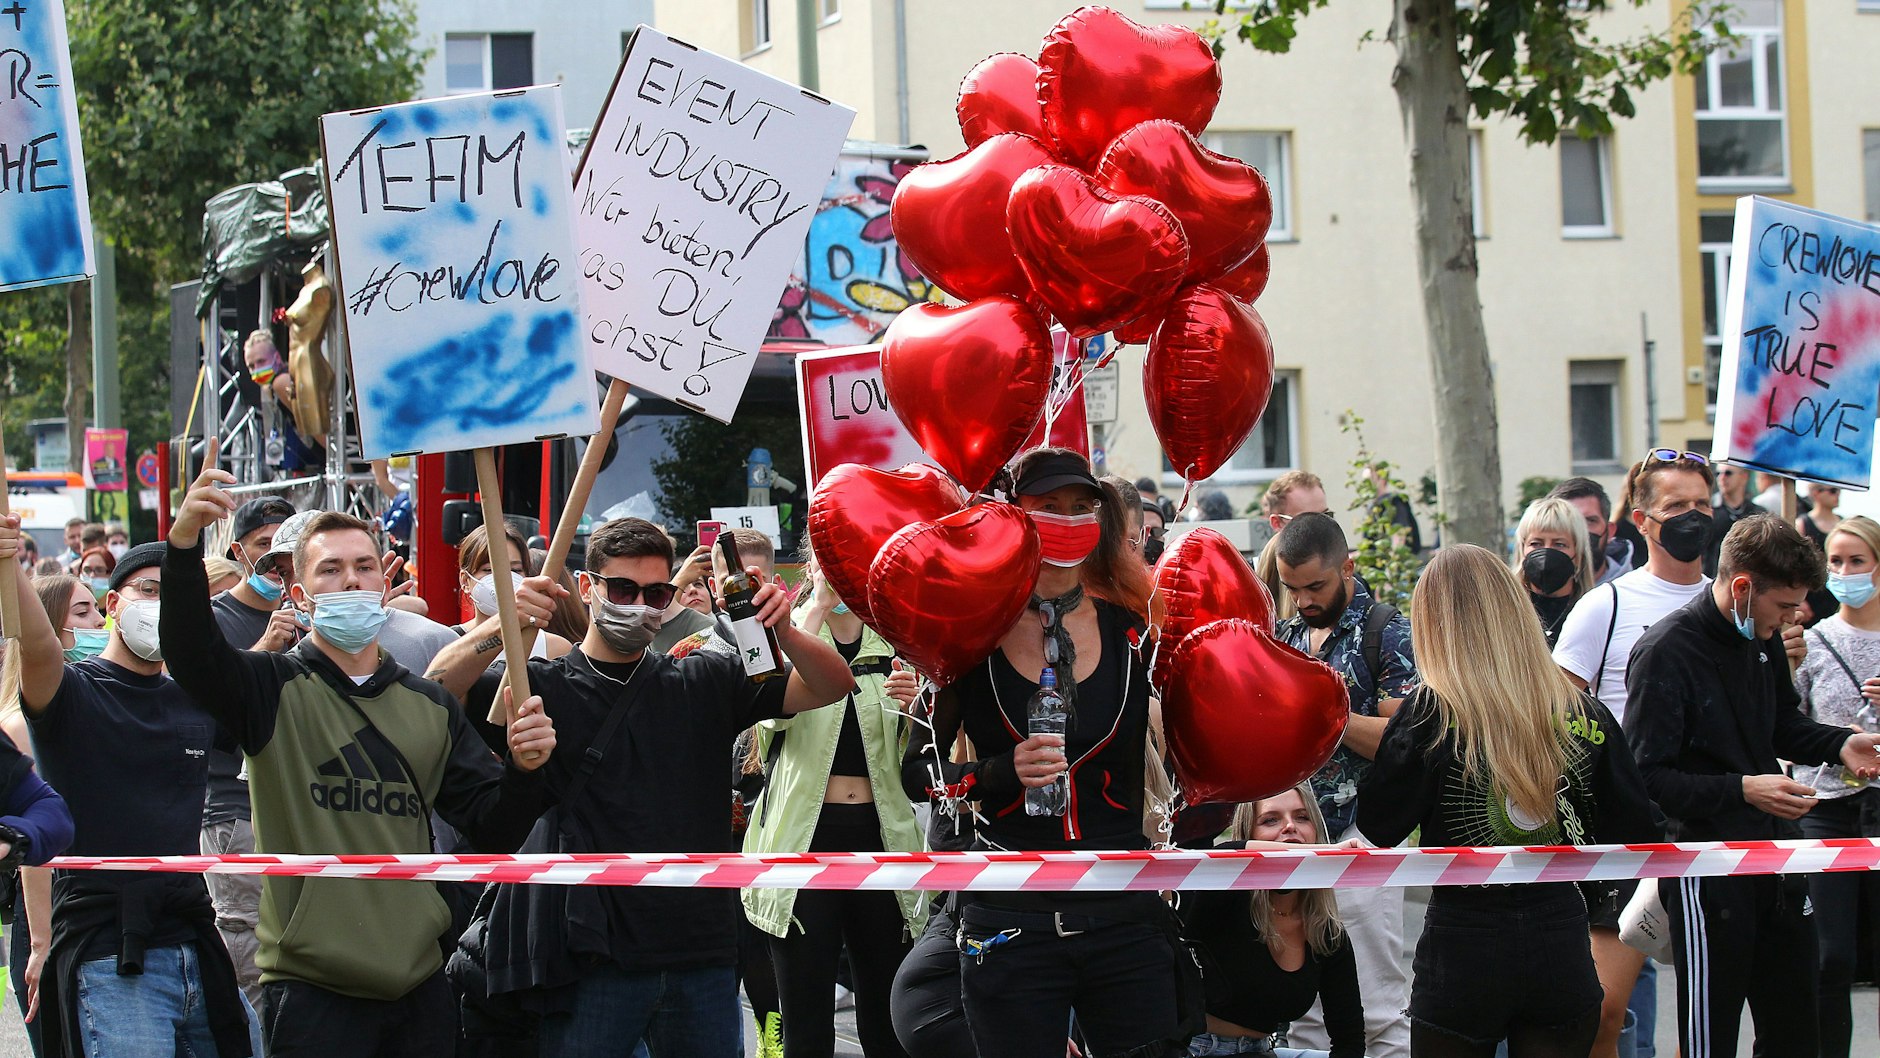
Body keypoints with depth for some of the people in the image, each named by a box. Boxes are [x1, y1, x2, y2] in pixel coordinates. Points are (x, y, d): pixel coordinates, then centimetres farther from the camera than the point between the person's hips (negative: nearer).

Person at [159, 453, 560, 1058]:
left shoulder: (431, 707, 13)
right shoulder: (274, 691, 1)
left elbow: (494, 831, 9)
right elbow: (190, 651, -20)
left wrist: (523, 771, -12)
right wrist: (185, 543, -35)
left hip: (420, 988, 4)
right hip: (314, 990, -4)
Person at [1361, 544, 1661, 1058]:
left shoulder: (1430, 716, -11)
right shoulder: (1583, 713, -2)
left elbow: (1378, 828, -8)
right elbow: (1637, 834, 1)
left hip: (1464, 946, -2)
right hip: (1562, 946, 3)